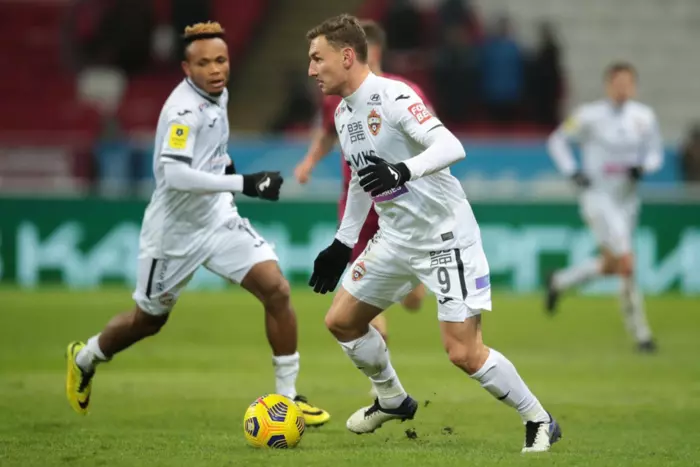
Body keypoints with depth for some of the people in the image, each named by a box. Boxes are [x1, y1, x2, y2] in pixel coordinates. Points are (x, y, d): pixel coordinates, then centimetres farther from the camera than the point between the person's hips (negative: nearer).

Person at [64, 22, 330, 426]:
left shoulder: (217, 95, 1)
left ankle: (288, 394, -4)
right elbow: (174, 174, -39)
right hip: (176, 230, -6)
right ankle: (85, 358, 43)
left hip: (218, 219, 6)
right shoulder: (184, 109, -25)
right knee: (149, 320, 13)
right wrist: (242, 183, -41)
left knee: (276, 289, -13)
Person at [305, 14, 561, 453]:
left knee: (464, 352, -14)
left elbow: (451, 147, -31)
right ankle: (393, 400, 33)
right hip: (397, 238, 9)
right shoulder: (344, 112, 8)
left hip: (445, 235, -9)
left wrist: (403, 171, -47)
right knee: (342, 321, 11)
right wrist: (343, 244, 25)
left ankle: (539, 422, 4)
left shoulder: (391, 96, -20)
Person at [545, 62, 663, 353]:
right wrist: (572, 173, -11)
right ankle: (640, 333, -8)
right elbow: (557, 140, 1)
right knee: (627, 263, -14)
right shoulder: (590, 115, -11)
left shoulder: (644, 117, 0)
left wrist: (642, 167, -13)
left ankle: (560, 281, 42)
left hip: (627, 198, 6)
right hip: (597, 196, -6)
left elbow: (655, 152, 9)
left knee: (611, 265, 16)